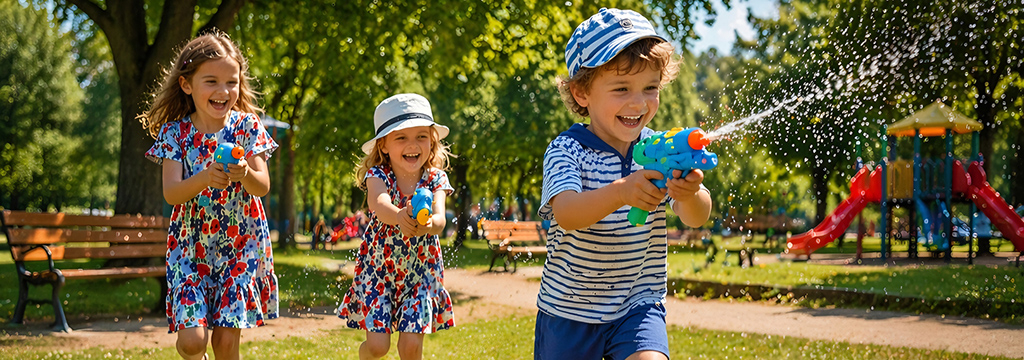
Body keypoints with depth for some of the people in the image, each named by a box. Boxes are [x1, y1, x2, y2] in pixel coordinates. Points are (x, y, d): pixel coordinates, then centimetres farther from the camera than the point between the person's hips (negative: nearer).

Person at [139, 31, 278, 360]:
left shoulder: (247, 125, -4)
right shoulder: (174, 132, -5)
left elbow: (263, 187, -11)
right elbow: (171, 193, -15)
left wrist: (244, 174, -34)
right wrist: (204, 178, -35)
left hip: (241, 243, 0)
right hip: (191, 243, 0)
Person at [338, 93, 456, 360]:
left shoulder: (435, 180, -10)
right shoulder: (378, 175, -15)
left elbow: (440, 219, -28)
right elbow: (377, 202, -38)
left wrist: (429, 224, -53)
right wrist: (398, 216, -61)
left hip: (421, 272, 1)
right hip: (378, 269, -1)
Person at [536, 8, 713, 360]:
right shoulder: (566, 150, -11)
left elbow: (697, 218, -15)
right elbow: (566, 215, -30)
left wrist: (689, 195, -39)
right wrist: (620, 192, -48)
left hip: (638, 305, 1)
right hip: (569, 308, -1)